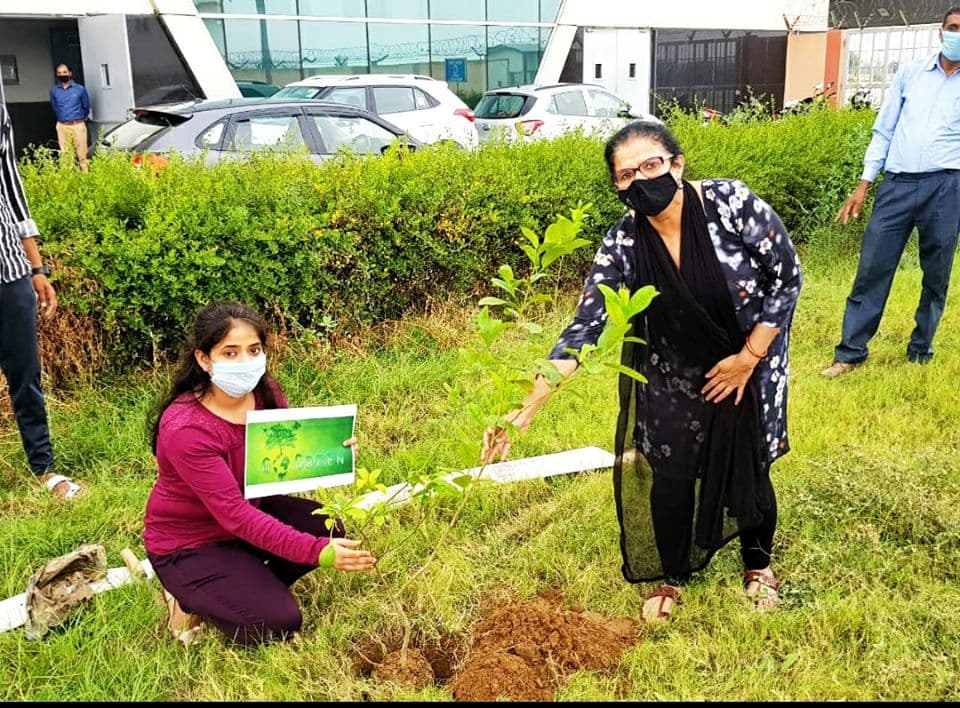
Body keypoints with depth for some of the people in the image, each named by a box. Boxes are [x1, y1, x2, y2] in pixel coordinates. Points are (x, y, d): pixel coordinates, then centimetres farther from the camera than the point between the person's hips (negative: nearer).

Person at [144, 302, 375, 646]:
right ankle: (191, 600, 7)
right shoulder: (184, 429, -32)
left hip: (250, 508, 7)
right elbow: (234, 515, -34)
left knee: (327, 528, -12)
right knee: (279, 622, -17)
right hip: (188, 544, -7)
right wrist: (317, 551, -41)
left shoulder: (266, 392, -12)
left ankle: (249, 587, 5)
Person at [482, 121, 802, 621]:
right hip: (674, 373, 1)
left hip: (751, 359, -1)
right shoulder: (622, 245, -21)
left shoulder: (731, 203, -26)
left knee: (747, 471, 7)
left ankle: (758, 564, 38)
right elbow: (582, 331, -24)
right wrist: (524, 411, -31)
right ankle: (672, 579, 28)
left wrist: (748, 358, -15)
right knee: (669, 476, 1)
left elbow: (788, 277, -14)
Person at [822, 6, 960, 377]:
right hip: (897, 183, 1)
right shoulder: (909, 72, 10)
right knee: (872, 268, -1)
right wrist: (864, 184, 7)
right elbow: (883, 130, 11)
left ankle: (920, 351, 22)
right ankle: (850, 352, 6)